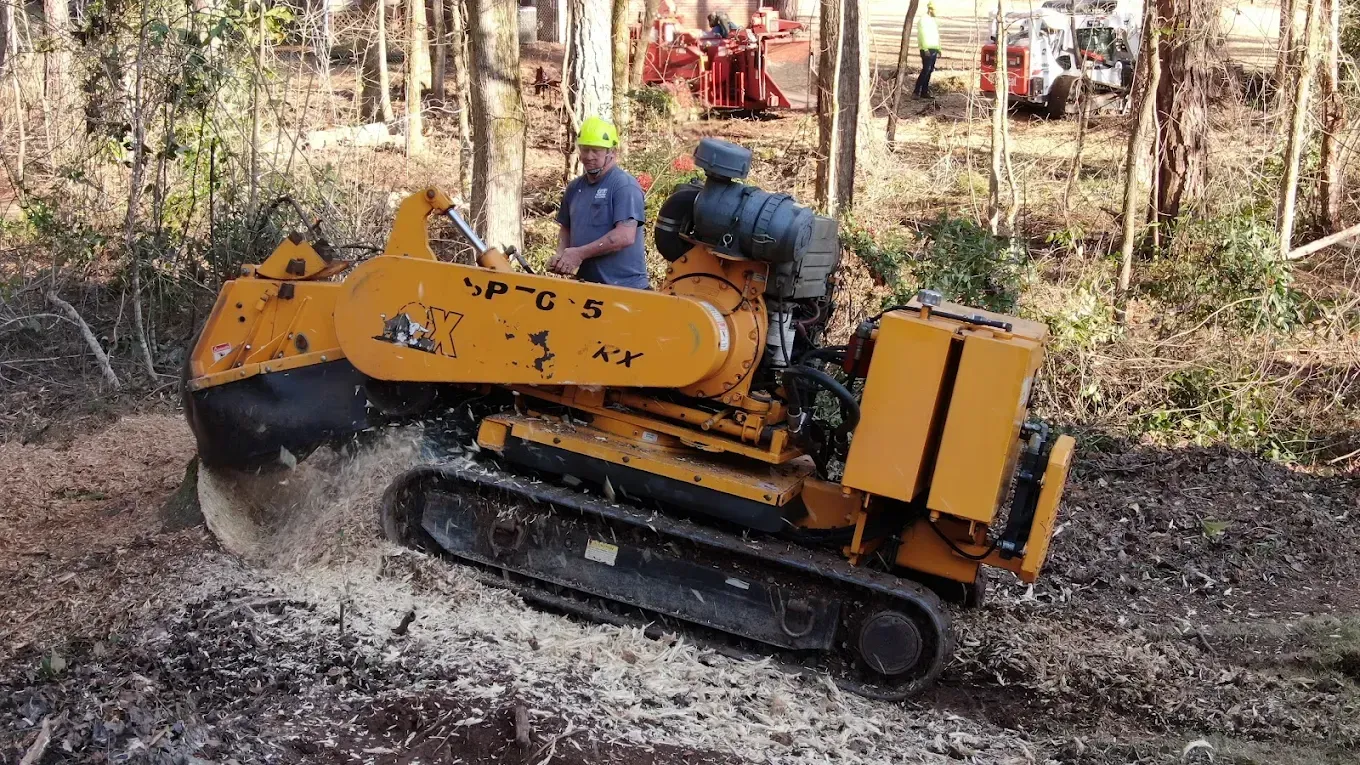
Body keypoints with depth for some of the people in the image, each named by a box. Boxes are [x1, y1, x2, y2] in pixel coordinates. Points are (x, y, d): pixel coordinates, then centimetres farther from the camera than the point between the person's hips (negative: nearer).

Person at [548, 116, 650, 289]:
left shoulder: (624, 185, -12)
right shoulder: (574, 187, 11)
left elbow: (625, 236, -22)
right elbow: (566, 228, 21)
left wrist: (580, 253, -18)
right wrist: (561, 255, 0)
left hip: (624, 287, -7)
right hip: (586, 285, 7)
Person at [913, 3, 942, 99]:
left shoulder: (932, 21, 19)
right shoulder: (923, 20, -8)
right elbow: (922, 35, -16)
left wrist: (938, 49, 22)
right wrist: (925, 49, -23)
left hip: (933, 49, 9)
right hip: (927, 50, -9)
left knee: (929, 71, 7)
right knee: (925, 70, -13)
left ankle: (924, 92, 9)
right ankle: (916, 91, -11)